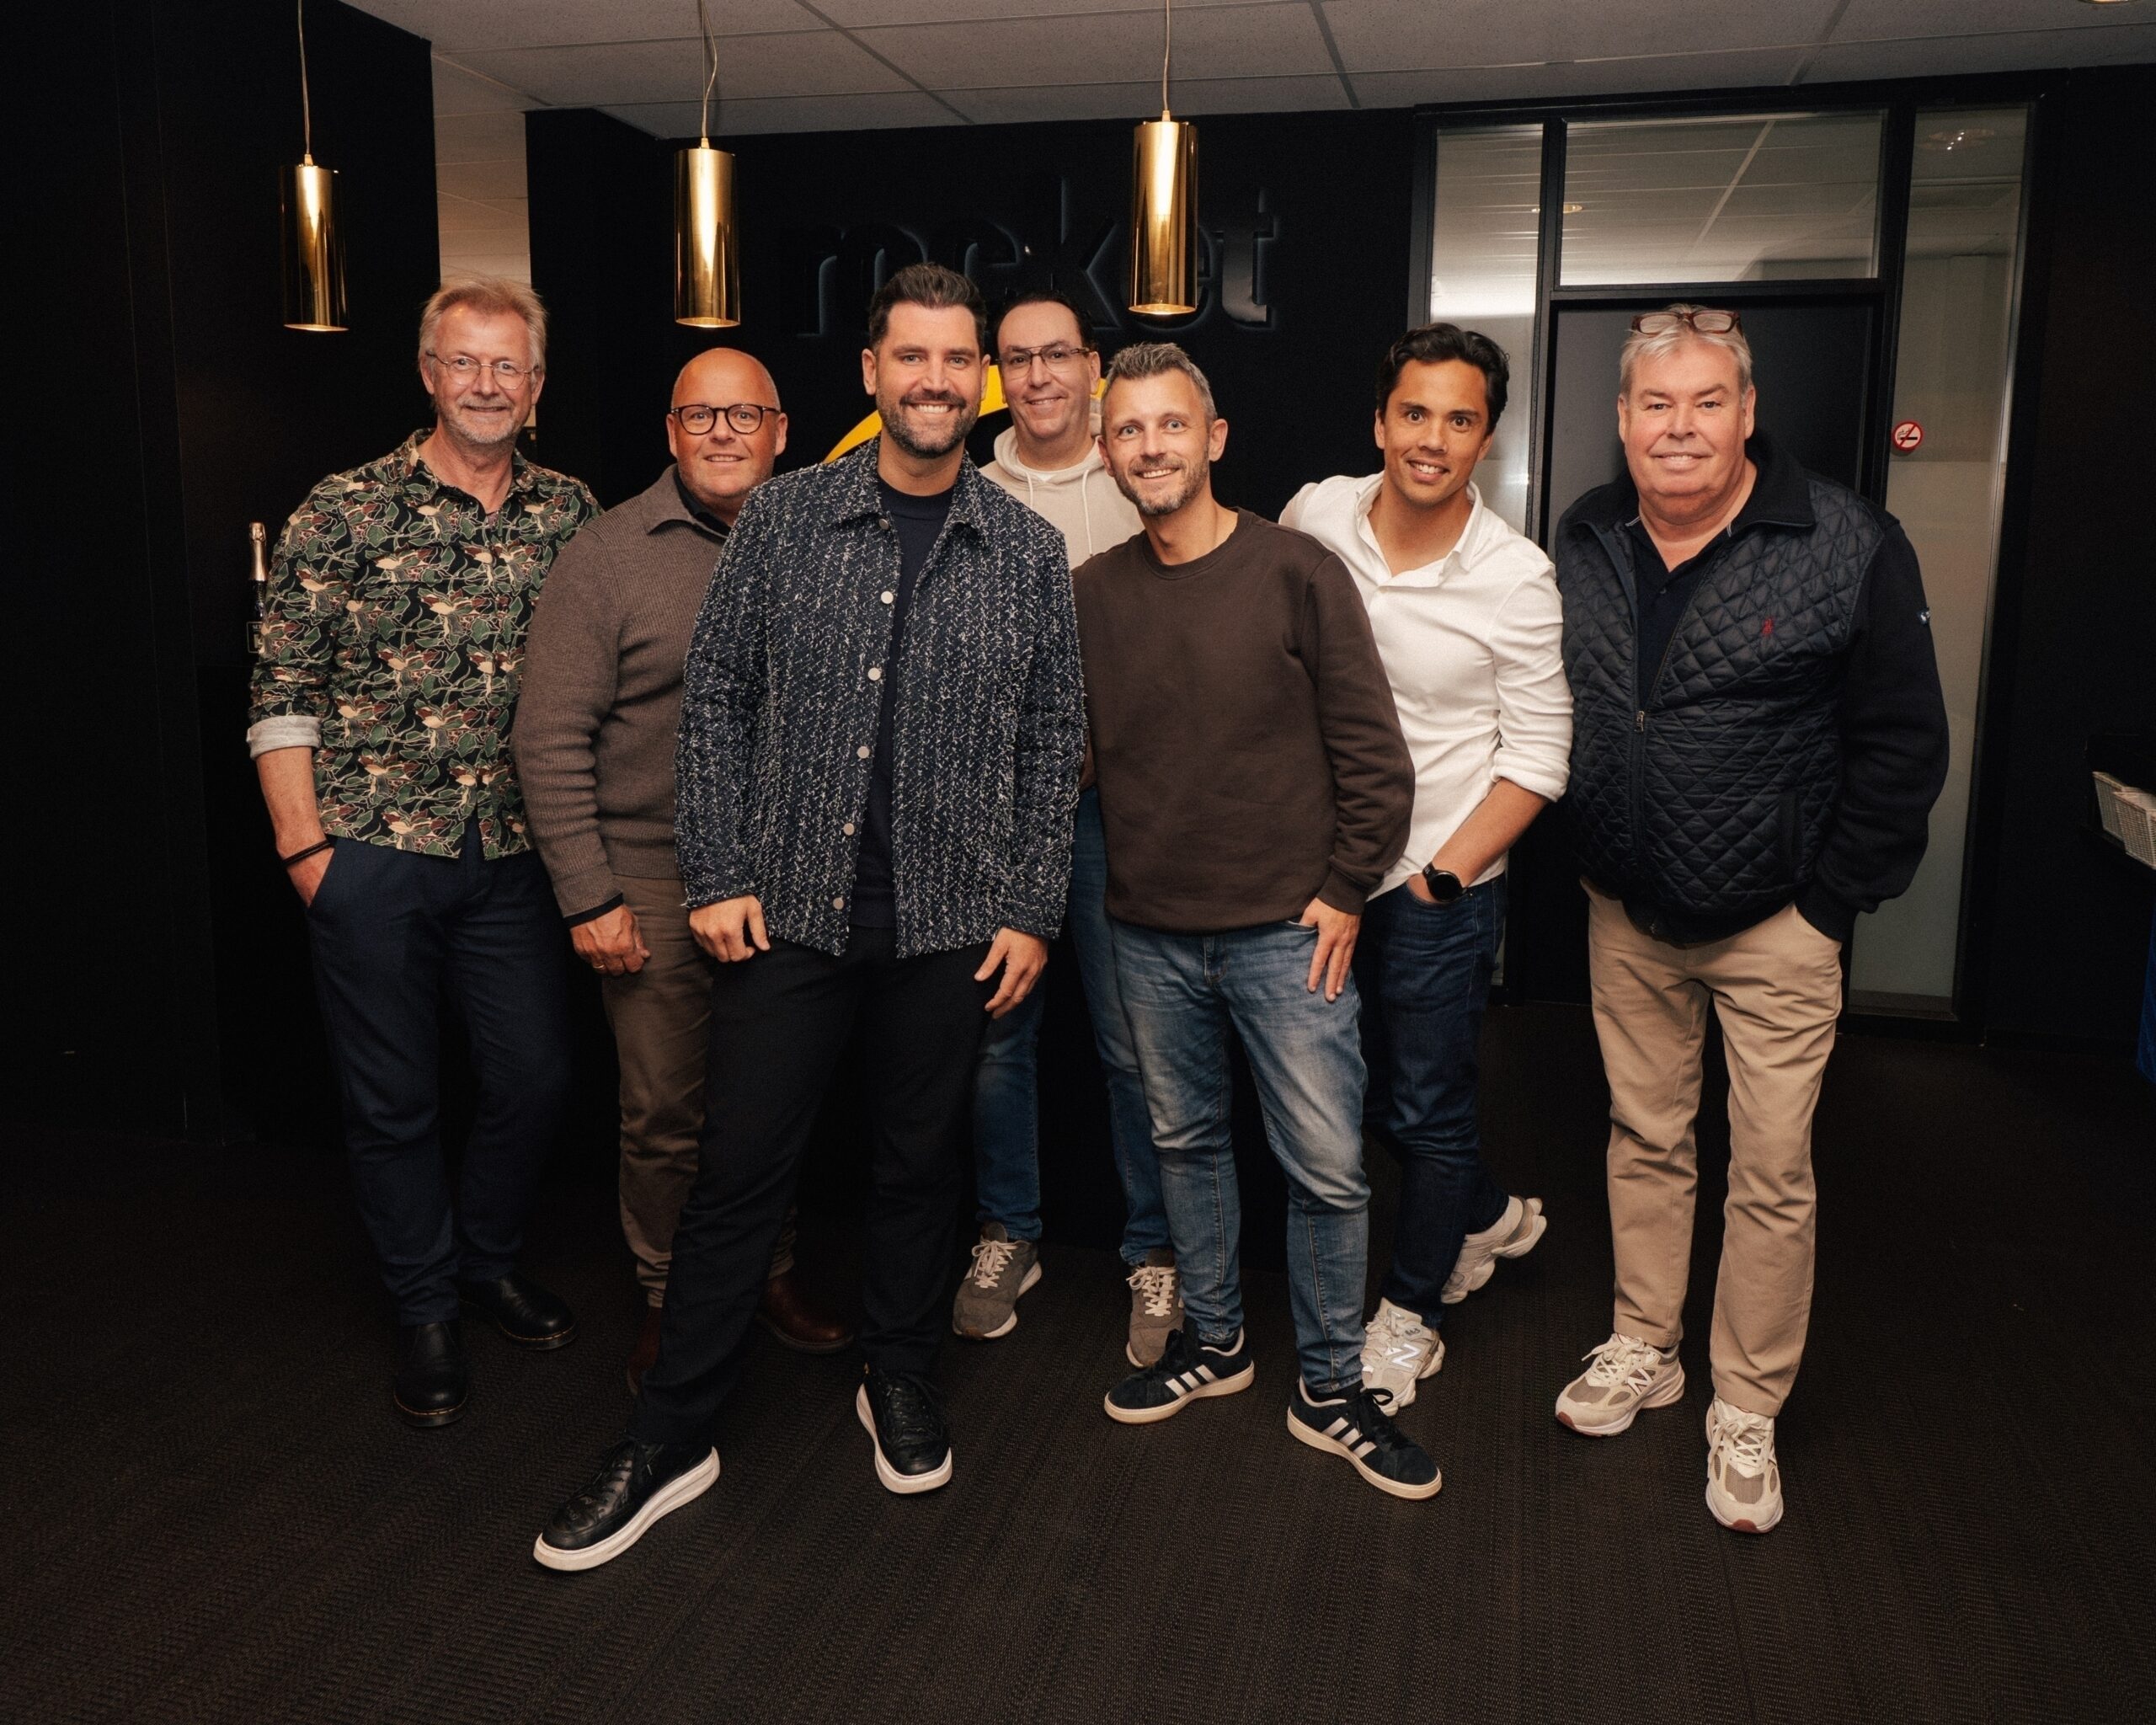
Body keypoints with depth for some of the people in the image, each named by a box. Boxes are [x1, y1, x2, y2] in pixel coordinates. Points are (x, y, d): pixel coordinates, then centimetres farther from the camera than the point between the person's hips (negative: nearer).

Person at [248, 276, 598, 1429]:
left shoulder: (570, 516, 6)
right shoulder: (345, 512, -3)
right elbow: (283, 691, -3)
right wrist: (304, 842, -7)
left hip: (512, 854, 3)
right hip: (372, 853, -3)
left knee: (537, 1077, 10)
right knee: (394, 1101, 8)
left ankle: (489, 1257, 36)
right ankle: (425, 1305, 28)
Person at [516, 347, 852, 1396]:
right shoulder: (609, 554, -5)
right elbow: (551, 738, -7)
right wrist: (589, 897, -11)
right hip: (658, 882, -3)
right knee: (665, 1114, 7)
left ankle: (771, 1275, 34)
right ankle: (668, 1299, 27)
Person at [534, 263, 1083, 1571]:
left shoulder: (1028, 552, 3)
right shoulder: (787, 517, 1)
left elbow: (1052, 743, 4)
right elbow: (718, 699, 2)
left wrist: (1032, 910, -1)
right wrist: (718, 875, -4)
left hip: (951, 924, 1)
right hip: (791, 910, 0)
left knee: (923, 1166, 14)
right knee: (741, 1171, 5)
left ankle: (902, 1384, 36)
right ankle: (672, 1438, 19)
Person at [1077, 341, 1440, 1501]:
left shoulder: (1297, 572, -7)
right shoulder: (1092, 595, 4)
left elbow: (1372, 750, -5)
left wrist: (1344, 891, -6)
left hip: (1286, 930, -3)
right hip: (1149, 935, 4)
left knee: (1327, 1167, 1)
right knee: (1184, 1140, 16)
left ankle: (1330, 1391, 19)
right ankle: (1211, 1341, 36)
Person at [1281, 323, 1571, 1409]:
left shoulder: (1515, 579, -15)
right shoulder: (1314, 517, -6)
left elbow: (1537, 760, -10)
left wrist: (1441, 874, -15)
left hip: (1441, 885, -4)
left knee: (1429, 1113, 8)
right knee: (1369, 1099, 19)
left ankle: (1412, 1312, 31)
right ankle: (1492, 1217, 46)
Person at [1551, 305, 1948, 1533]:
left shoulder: (1847, 546, -13)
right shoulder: (1583, 548, 0)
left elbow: (1904, 742, -8)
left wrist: (1831, 898, -9)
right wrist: (1595, 863, 6)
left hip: (1776, 921, -4)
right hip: (1628, 916, 4)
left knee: (1773, 1172, 3)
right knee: (1645, 1139, 16)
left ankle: (1748, 1410, 21)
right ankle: (1645, 1350, 34)